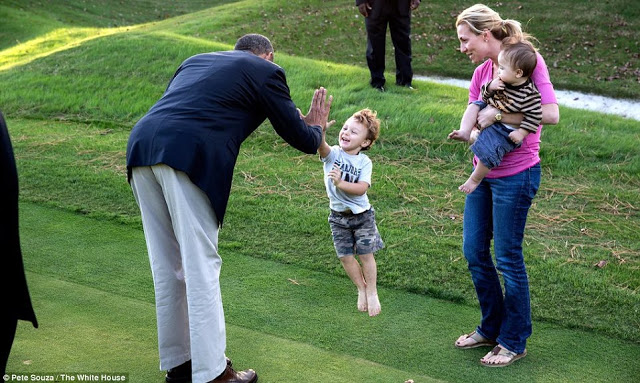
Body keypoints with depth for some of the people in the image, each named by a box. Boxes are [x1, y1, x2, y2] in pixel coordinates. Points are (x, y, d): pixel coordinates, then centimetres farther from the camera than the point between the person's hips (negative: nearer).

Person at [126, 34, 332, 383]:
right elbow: (302, 140, 16)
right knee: (201, 266, 0)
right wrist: (316, 126, 39)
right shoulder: (266, 71, 13)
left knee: (167, 264, 15)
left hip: (141, 145, 7)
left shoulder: (195, 61, 31)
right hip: (188, 157, -7)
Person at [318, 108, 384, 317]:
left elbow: (361, 188, -22)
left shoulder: (364, 162, -9)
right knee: (345, 256, 6)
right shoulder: (332, 154, -10)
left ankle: (372, 292, 22)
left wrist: (340, 183, -34)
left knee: (366, 254, 2)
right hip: (338, 216, 1)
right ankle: (361, 289, 29)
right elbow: (321, 146, -34)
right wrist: (320, 131, -54)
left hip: (362, 214, -1)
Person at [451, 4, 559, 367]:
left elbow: (551, 114, -24)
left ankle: (514, 341, 20)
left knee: (508, 258, 2)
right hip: (483, 172, 8)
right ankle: (491, 327, 32)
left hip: (515, 176, -8)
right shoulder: (482, 72, 8)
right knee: (474, 252, 13)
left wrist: (496, 115, -20)